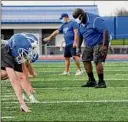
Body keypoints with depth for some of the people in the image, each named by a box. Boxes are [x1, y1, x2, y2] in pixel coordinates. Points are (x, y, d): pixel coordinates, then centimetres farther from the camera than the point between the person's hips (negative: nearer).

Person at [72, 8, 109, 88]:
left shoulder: (95, 20, -25)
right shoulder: (80, 23, 2)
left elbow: (105, 31, -28)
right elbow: (80, 36, 14)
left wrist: (104, 45, -32)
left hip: (100, 43, -9)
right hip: (89, 45, 9)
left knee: (97, 61, -19)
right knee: (85, 60, 3)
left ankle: (101, 82, -13)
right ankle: (92, 81, 13)